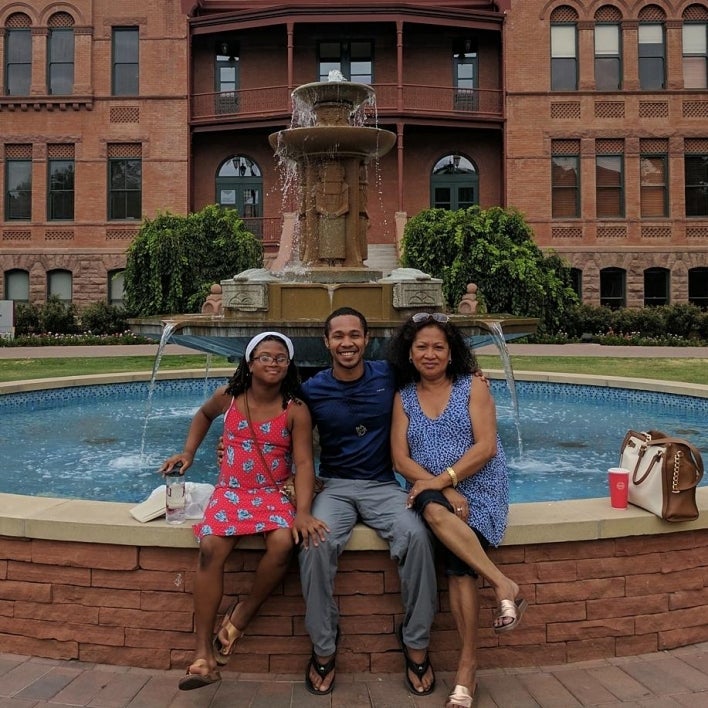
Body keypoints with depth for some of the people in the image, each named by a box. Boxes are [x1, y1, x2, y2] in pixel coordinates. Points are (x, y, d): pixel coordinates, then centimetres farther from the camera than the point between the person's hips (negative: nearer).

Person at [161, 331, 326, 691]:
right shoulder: (229, 396, 0)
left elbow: (304, 462, -13)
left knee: (283, 543, -33)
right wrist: (188, 452, 12)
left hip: (274, 494, -1)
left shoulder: (296, 410, -8)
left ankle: (242, 615, -5)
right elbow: (204, 415, 24)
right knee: (211, 547, -27)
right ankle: (204, 653, -19)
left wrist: (302, 512, -26)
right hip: (231, 491, 1)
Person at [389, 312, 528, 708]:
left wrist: (443, 479, -19)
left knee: (458, 564, -28)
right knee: (434, 511, -36)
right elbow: (400, 458, 1)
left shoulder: (472, 386, 2)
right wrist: (438, 487, -15)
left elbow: (485, 447, -8)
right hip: (431, 491, 2)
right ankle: (502, 583, -30)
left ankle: (468, 665, -18)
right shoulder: (404, 397, 10)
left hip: (479, 488, -2)